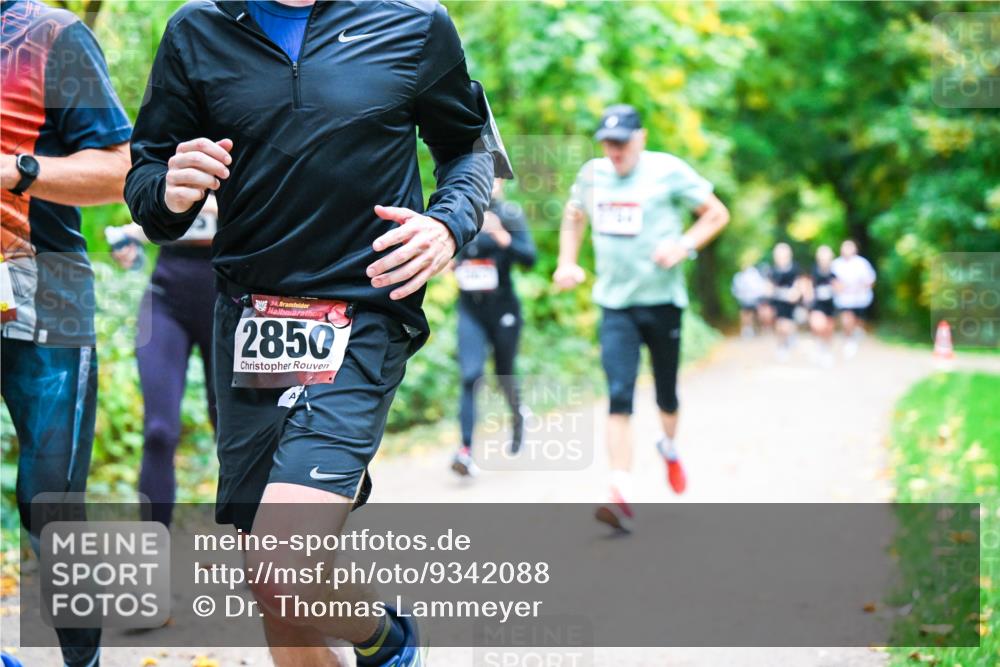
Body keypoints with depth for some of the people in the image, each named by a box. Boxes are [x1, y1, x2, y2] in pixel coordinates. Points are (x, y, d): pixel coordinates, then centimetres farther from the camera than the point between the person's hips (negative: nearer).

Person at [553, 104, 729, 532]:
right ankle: (622, 496, -17)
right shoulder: (592, 174, 6)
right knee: (619, 396, -12)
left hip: (662, 301, -2)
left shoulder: (668, 171, -7)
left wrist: (684, 246, -17)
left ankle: (669, 447, 46)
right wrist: (567, 263, 12)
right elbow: (573, 216, 25)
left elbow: (717, 213, -1)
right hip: (615, 304, 2)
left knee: (666, 395, 11)